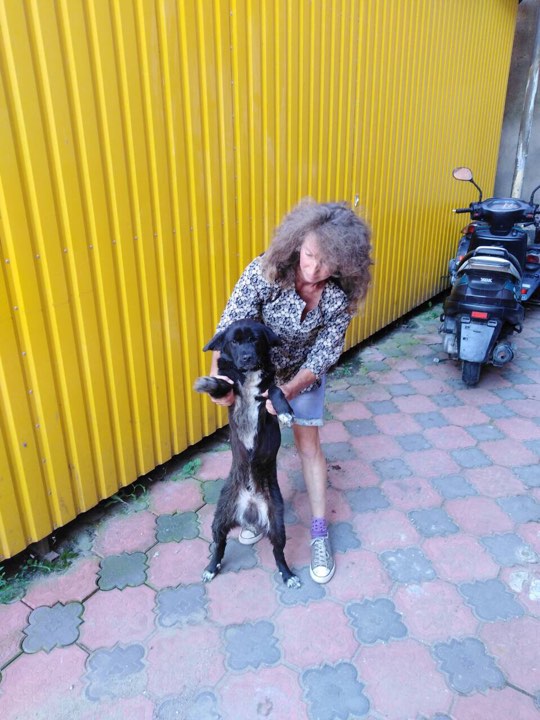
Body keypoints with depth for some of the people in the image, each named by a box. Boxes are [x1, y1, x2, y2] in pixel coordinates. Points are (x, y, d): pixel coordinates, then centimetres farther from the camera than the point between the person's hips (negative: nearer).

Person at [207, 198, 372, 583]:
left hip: (305, 373, 0)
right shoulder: (265, 272, -32)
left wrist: (289, 391, -38)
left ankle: (320, 533, 19)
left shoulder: (340, 297, -27)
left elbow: (322, 356, -24)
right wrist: (218, 373, -47)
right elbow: (232, 324, -31)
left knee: (309, 445, 3)